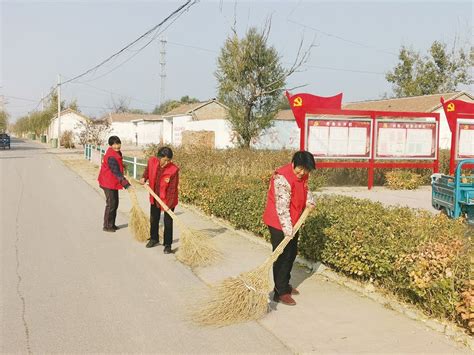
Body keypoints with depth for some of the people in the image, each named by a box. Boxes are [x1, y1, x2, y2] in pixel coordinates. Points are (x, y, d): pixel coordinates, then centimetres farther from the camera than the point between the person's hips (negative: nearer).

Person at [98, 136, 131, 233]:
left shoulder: (117, 153, 7)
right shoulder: (111, 157, -25)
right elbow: (117, 173, -31)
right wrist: (127, 185, -35)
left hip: (113, 183, 10)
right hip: (109, 183, -10)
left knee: (115, 203, 15)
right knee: (111, 204, -3)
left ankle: (112, 224, 26)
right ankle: (107, 226, 7)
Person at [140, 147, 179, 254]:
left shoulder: (174, 169, -27)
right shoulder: (152, 161, -16)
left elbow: (172, 189, -24)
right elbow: (148, 169, 11)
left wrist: (168, 204, -27)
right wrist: (144, 178, -7)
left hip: (168, 200, -5)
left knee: (168, 222, 3)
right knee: (153, 220, 20)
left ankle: (167, 244, 18)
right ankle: (154, 239, 42)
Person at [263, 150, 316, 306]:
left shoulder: (302, 175, 1)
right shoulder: (282, 178, -27)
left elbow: (305, 189, 21)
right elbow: (282, 207, -28)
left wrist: (310, 201, 1)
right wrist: (287, 230, -30)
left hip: (293, 221, 9)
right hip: (279, 223, -9)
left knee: (292, 253, 17)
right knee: (282, 256, -4)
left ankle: (285, 284, 33)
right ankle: (280, 292, 5)